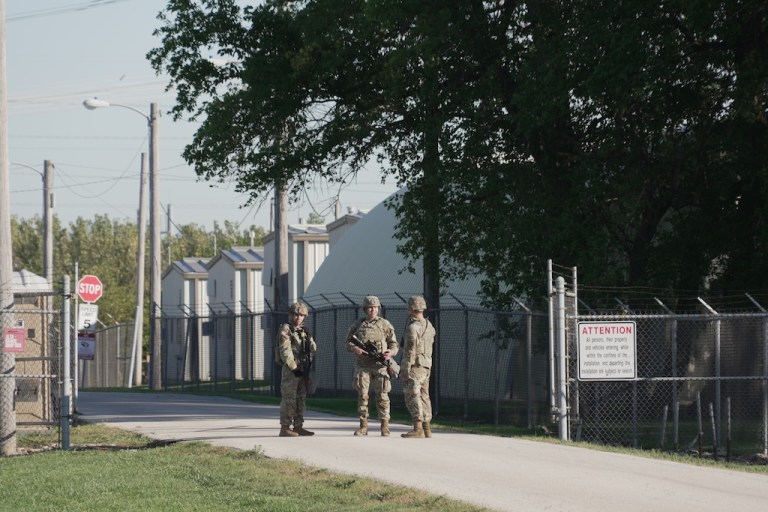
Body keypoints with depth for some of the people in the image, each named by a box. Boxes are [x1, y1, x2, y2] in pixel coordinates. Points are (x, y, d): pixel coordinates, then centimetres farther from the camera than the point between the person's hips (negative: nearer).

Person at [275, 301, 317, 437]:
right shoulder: (285, 330, -6)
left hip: (302, 370, 8)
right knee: (289, 399, -9)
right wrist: (294, 367, -18)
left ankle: (298, 427, 16)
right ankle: (285, 428, -7)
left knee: (301, 399, 10)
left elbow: (313, 348, 19)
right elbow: (285, 351, -14)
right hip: (290, 369, -8)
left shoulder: (304, 331, 17)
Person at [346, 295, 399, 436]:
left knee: (382, 396, -3)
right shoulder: (358, 325, 9)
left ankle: (385, 426, 1)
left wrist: (391, 352, -16)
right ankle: (363, 427, 4)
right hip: (363, 366, 1)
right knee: (362, 396, 0)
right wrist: (354, 348, -12)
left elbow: (394, 344, 5)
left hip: (380, 366, -1)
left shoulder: (385, 324, 5)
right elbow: (348, 342, 10)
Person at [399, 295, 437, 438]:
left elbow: (409, 351, -20)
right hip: (426, 367, 9)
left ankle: (418, 429, -16)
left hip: (414, 366, -9)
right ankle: (426, 428, 13)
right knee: (423, 397, 12)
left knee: (412, 397, -10)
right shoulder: (429, 326, 10)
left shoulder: (412, 327, -17)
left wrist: (405, 370, -19)